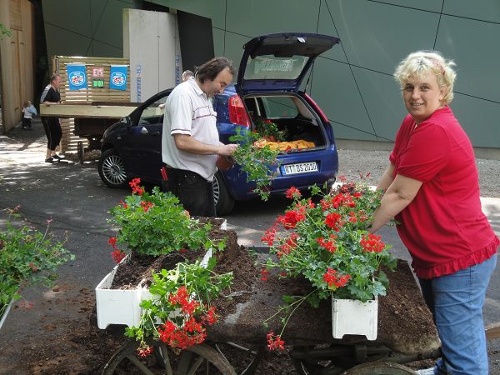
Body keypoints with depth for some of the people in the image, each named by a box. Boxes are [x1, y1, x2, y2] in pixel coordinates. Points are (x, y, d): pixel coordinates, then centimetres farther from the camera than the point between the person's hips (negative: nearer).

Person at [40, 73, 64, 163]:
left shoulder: (56, 90, 11)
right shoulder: (48, 90, -16)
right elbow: (42, 101, -24)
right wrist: (55, 103, -22)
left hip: (54, 117, 10)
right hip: (47, 117, -10)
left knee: (59, 134, 15)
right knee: (52, 136, -7)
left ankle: (53, 153, 28)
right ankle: (48, 157, 2)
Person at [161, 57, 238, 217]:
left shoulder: (205, 96, 15)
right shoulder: (184, 95, -15)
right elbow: (182, 142, -23)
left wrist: (223, 147, 6)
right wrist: (218, 149, -16)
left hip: (203, 174, 10)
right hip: (186, 177, -10)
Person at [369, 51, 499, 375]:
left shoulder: (435, 132, -25)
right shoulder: (411, 124, 7)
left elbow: (400, 196, -22)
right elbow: (390, 179, 8)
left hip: (460, 258, -10)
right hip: (435, 255, 10)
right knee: (450, 332, 30)